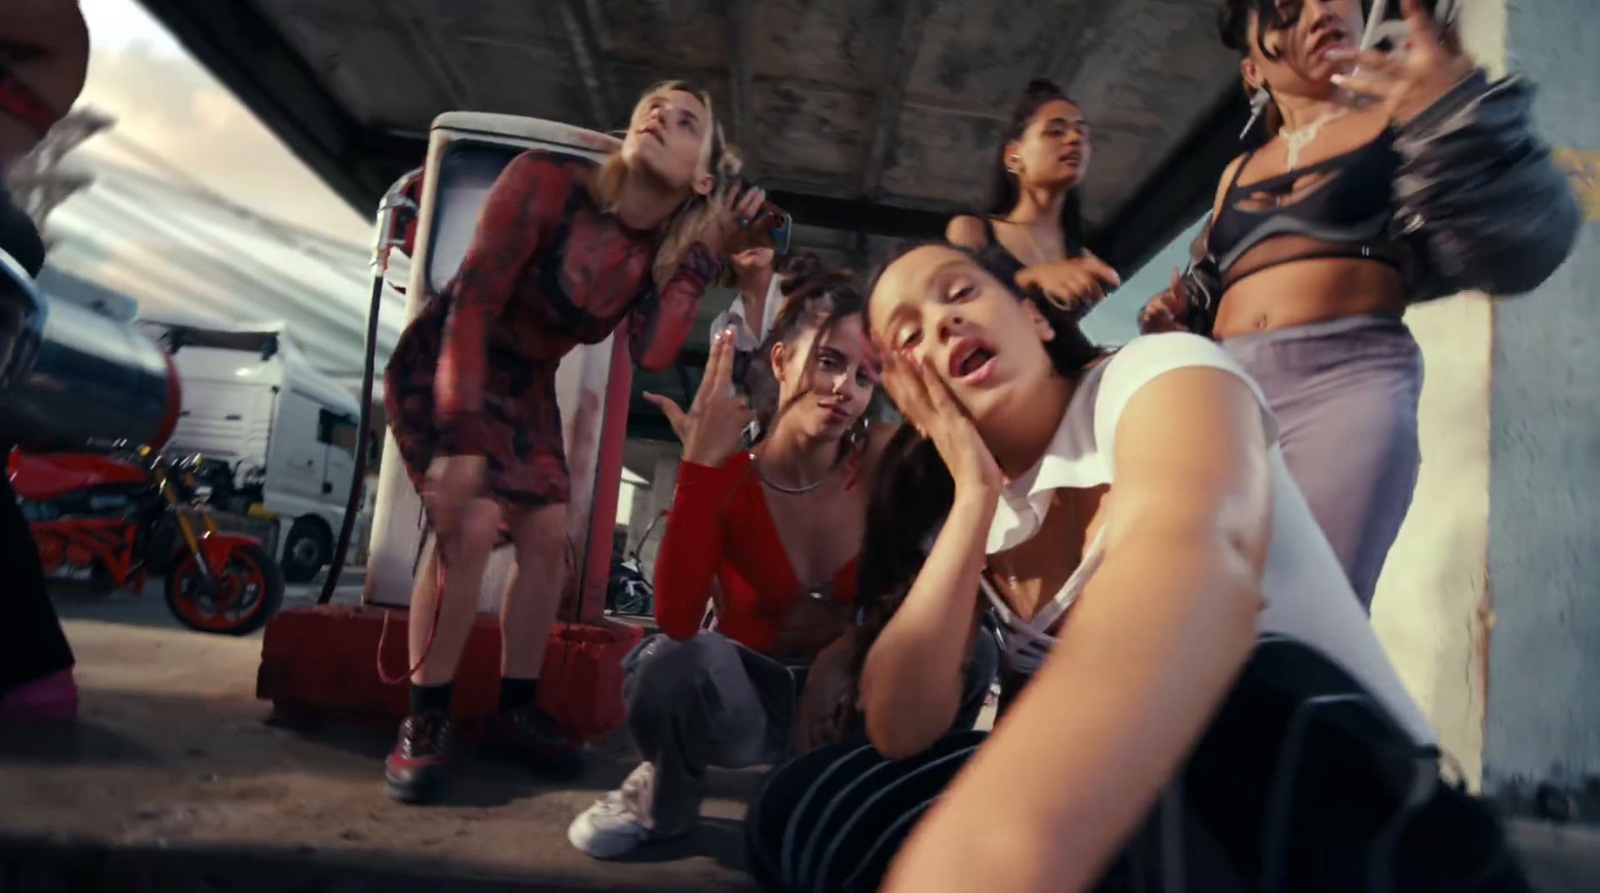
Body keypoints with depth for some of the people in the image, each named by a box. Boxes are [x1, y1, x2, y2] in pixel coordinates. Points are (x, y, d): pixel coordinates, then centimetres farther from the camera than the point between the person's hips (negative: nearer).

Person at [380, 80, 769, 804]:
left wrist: (703, 256, -22)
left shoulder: (664, 251, -7)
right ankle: (425, 720, -9)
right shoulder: (548, 179, -22)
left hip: (524, 388, 6)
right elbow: (474, 300, -26)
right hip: (440, 365, -5)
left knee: (548, 535, -3)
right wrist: (460, 437, -33)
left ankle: (515, 708, 12)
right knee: (471, 525, -22)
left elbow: (652, 354, -23)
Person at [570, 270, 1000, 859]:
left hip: (849, 696, 2)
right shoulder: (726, 477, -17)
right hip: (748, 693, -2)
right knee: (673, 662, -35)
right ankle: (664, 799, 1)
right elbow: (676, 621, -32)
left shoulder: (886, 459, -14)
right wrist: (700, 464, -35)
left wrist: (844, 654, -22)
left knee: (969, 653, -26)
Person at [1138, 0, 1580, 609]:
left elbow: (1517, 249, -2)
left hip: (1349, 382, -4)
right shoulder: (1237, 174, 24)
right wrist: (1174, 322, 10)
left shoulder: (1404, 113, 11)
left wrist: (1460, 115, -14)